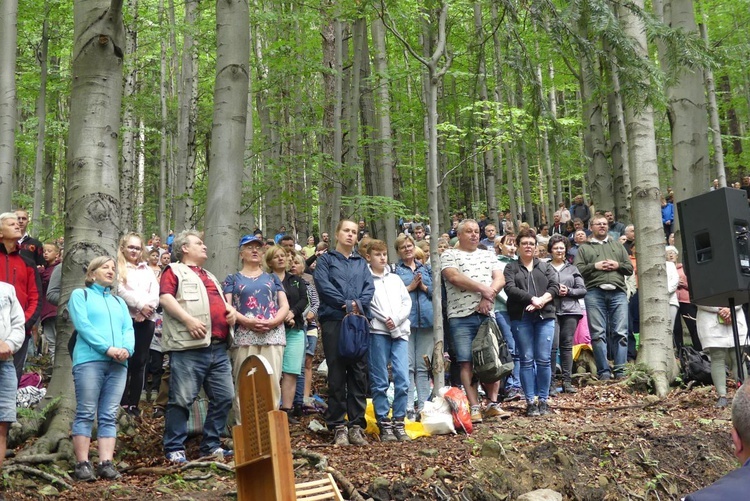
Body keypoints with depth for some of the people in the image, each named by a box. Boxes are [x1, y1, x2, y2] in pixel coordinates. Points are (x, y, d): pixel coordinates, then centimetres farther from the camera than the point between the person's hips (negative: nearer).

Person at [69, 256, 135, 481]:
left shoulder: (119, 302, 25)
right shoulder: (80, 295, 10)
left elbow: (129, 329, 13)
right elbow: (82, 325, -5)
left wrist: (127, 348, -10)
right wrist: (107, 348, -15)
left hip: (118, 363, 5)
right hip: (89, 360, -5)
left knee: (109, 416, 1)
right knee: (86, 414, -6)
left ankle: (106, 463, -1)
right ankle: (82, 464, -5)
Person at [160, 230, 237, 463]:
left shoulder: (209, 276, 30)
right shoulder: (174, 271, 5)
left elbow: (222, 303, 36)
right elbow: (165, 298, -10)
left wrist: (231, 311, 13)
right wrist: (188, 319, -20)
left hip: (218, 348, 8)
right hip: (189, 348, -8)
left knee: (224, 397, 7)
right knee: (182, 399, -5)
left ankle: (211, 445, 17)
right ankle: (174, 449, 3)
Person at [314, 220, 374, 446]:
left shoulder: (361, 263, 20)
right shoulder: (326, 259, 9)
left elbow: (369, 288, 8)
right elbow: (323, 285, -6)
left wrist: (359, 304, -11)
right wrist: (347, 304, -12)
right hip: (334, 322, -3)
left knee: (359, 375, 2)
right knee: (336, 375, -2)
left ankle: (356, 425, 7)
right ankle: (338, 427, 3)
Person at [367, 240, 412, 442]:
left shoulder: (395, 279, 20)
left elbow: (407, 302, 12)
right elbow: (367, 305, -5)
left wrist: (396, 320, -4)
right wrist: (386, 321, -13)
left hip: (400, 331, 4)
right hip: (378, 332, -3)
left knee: (402, 379, -4)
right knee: (380, 382, -2)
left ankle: (398, 423, 4)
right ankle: (384, 424, 4)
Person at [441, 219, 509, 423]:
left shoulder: (488, 256, 18)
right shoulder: (449, 255, 4)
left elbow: (500, 279, 7)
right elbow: (454, 277, -12)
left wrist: (488, 296, -11)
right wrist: (483, 288, -11)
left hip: (487, 315, 4)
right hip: (461, 316, -4)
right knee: (467, 362, -4)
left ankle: (493, 404, 12)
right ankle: (475, 408, -1)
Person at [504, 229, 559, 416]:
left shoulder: (545, 266, 18)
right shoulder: (511, 268, 11)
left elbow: (554, 287, 5)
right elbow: (510, 289, -5)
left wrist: (542, 300, -13)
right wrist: (532, 299, -17)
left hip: (545, 317, 1)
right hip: (521, 318, -1)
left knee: (543, 359, -2)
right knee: (526, 360, -1)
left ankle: (543, 400, 7)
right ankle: (530, 401, 3)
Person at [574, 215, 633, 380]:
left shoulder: (617, 245, 25)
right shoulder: (584, 248, 17)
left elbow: (630, 268, 19)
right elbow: (577, 269, 4)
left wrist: (618, 265, 0)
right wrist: (595, 266, -6)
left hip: (618, 292, 2)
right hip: (594, 293, -2)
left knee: (621, 333, -4)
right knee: (598, 334, -5)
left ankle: (620, 371, -1)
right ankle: (604, 372, -2)